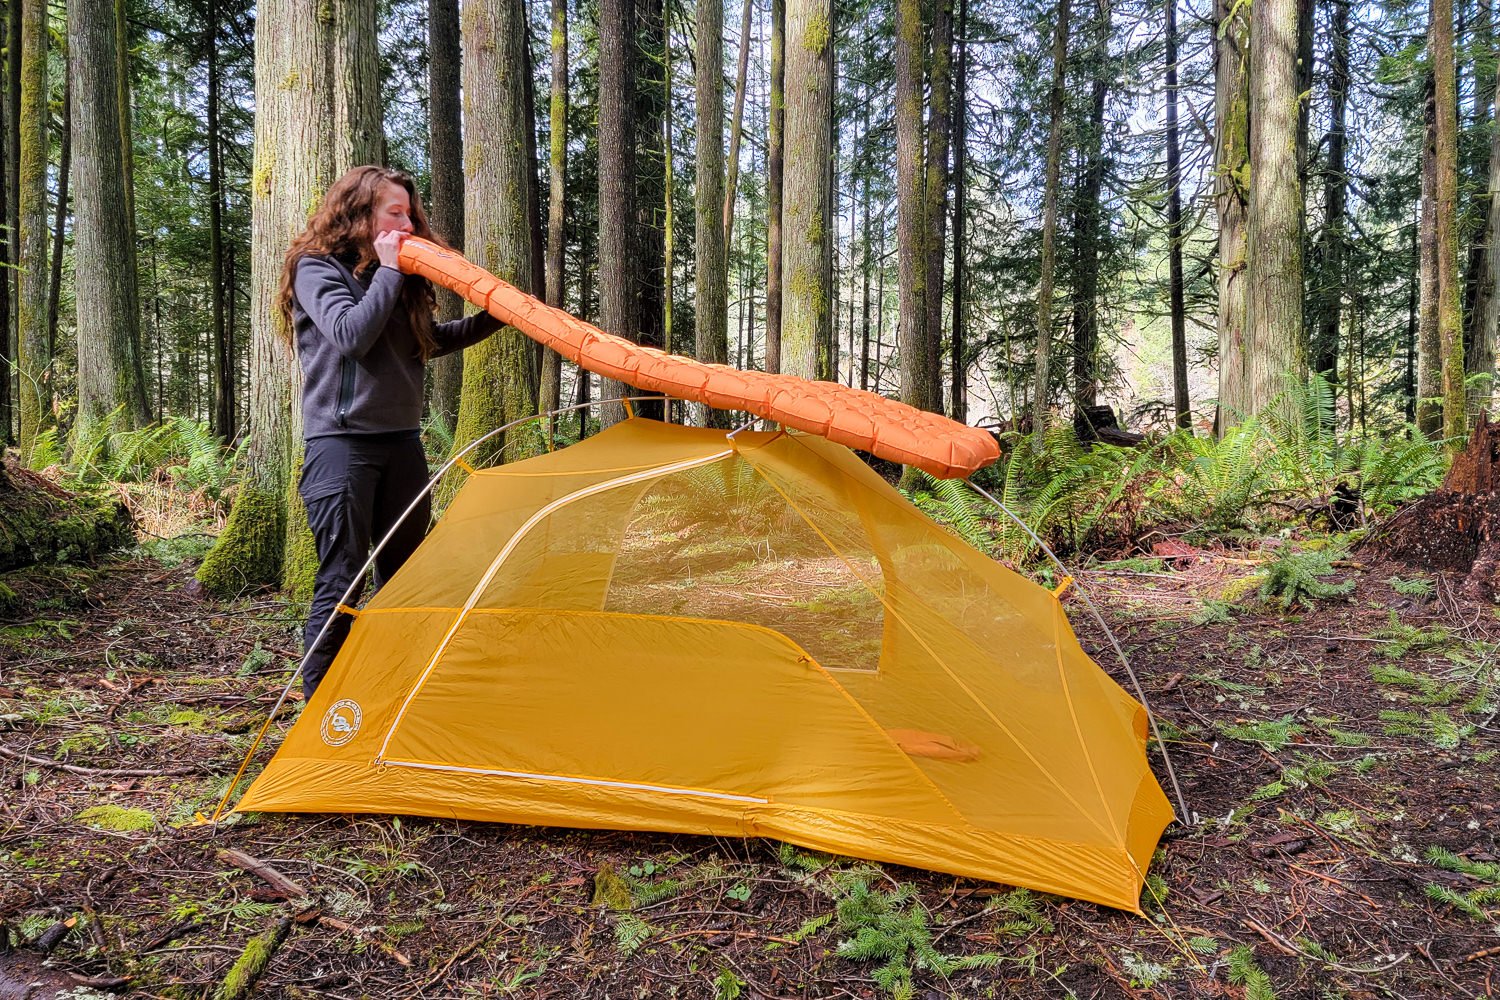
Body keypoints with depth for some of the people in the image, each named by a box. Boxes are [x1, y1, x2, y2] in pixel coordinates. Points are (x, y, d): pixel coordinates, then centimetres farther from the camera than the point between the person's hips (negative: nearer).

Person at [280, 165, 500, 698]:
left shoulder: (397, 277, 14)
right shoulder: (317, 268, -5)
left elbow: (430, 340, 23)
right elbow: (350, 335, -21)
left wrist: (493, 316, 11)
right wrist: (387, 271, -12)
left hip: (401, 441, 7)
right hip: (342, 442, -7)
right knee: (340, 580, -6)